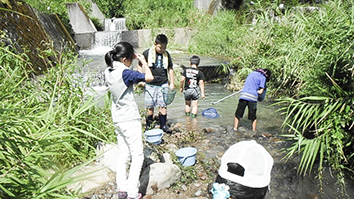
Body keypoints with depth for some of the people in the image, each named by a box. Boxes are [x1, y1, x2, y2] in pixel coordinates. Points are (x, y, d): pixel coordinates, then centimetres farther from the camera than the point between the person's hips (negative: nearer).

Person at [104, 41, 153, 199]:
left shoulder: (109, 72, 4)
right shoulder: (125, 73, -21)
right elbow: (149, 77, -23)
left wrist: (133, 58, 11)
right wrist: (143, 62, -7)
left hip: (118, 120, 8)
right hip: (130, 121, -8)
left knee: (122, 155, 16)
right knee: (137, 157, 4)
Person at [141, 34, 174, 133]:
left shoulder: (166, 54, 6)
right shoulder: (147, 53, -4)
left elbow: (170, 69, 15)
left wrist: (172, 83, 12)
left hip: (163, 84, 3)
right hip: (150, 85, -2)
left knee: (163, 106, 3)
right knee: (150, 107, 2)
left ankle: (163, 125, 17)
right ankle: (148, 126, 17)